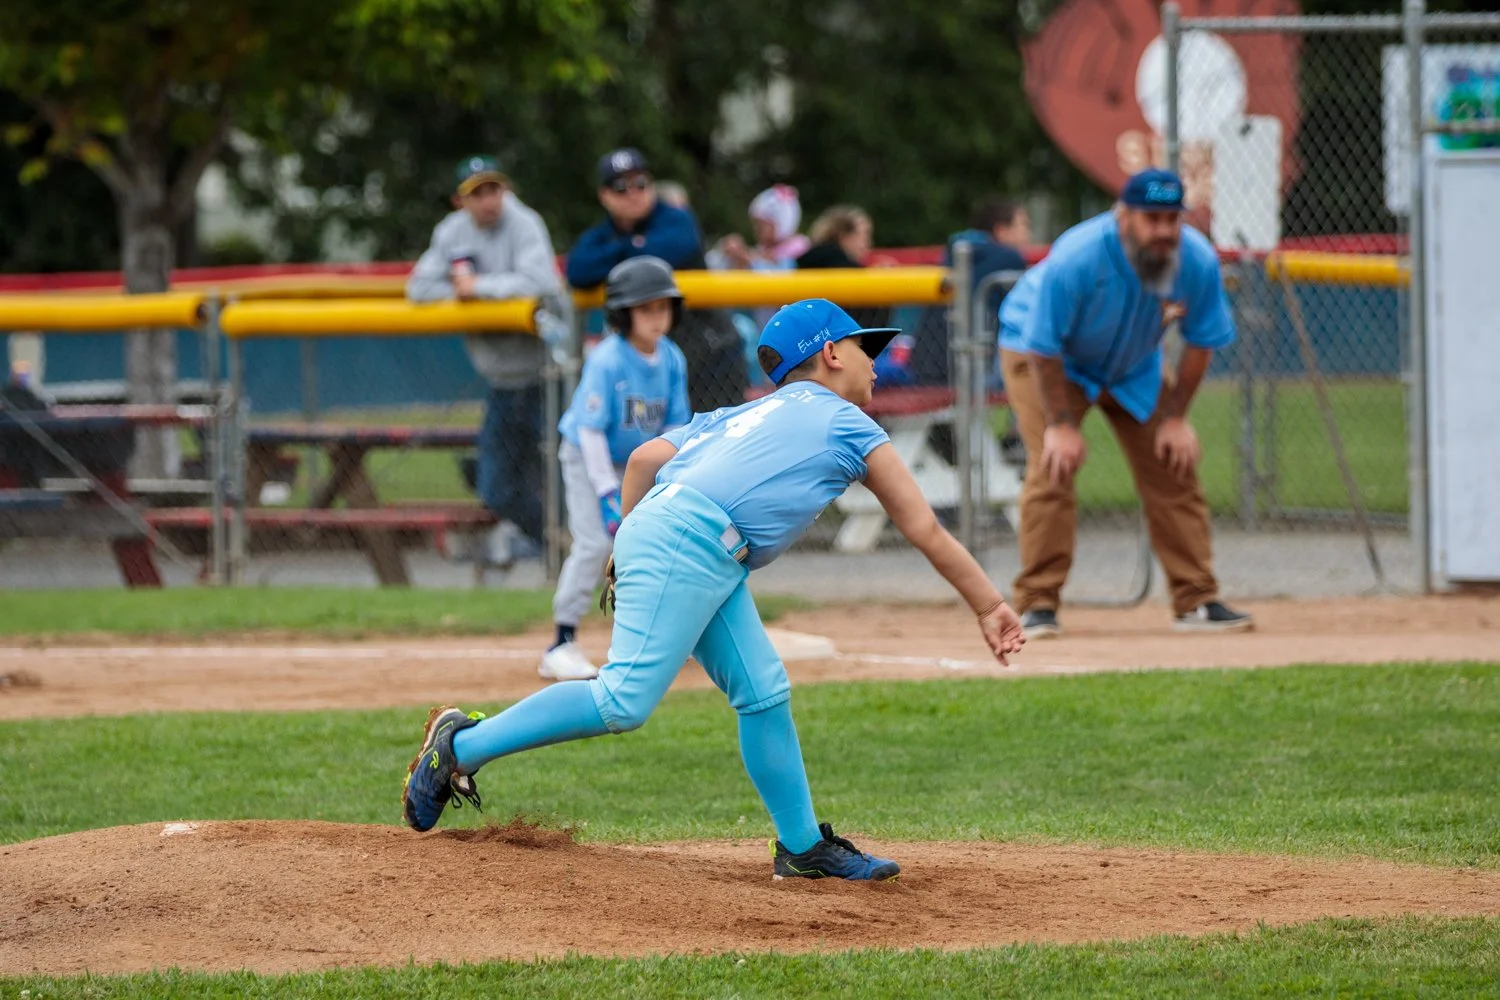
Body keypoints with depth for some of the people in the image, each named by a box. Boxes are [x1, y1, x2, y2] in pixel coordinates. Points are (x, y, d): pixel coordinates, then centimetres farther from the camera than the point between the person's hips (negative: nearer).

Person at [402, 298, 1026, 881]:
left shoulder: (741, 416, 31)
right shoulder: (847, 425, 12)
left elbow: (644, 458, 19)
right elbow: (924, 530, 13)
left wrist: (628, 553, 22)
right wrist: (990, 607, 18)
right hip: (687, 540, -9)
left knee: (763, 694, 9)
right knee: (625, 700, -15)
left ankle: (803, 848, 10)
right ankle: (461, 746, -12)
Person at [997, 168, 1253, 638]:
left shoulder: (1198, 261, -25)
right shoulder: (1075, 259, -38)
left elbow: (1201, 342, -9)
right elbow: (1043, 347, -28)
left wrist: (1175, 417, -10)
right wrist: (1060, 424, -26)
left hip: (1133, 367, 5)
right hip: (1041, 356, -5)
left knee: (1173, 468, 0)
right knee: (1053, 469, -19)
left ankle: (1196, 600, 7)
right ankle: (1038, 604, -13)